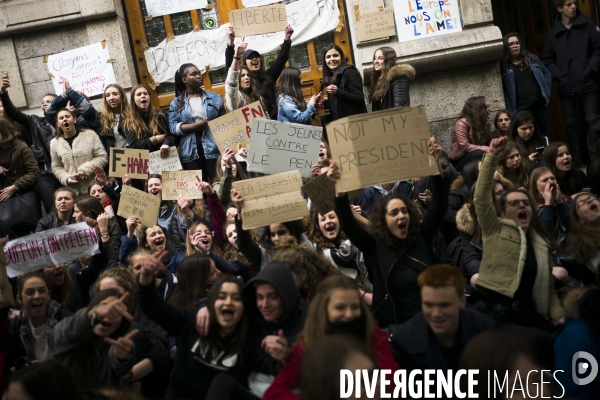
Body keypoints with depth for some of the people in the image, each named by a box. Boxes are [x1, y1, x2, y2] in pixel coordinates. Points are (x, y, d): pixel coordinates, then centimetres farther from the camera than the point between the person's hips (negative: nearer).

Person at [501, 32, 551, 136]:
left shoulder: (531, 58, 12)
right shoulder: (503, 67, -2)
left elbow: (546, 73, 18)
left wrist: (547, 92, 7)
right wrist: (510, 108, -11)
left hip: (540, 103, 4)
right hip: (520, 108, -4)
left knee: (545, 134, 8)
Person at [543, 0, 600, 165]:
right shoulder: (552, 34, 6)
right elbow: (547, 60, 9)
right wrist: (559, 75, -4)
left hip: (587, 84, -2)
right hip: (565, 87, 2)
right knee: (571, 123, 6)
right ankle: (576, 159, 13)